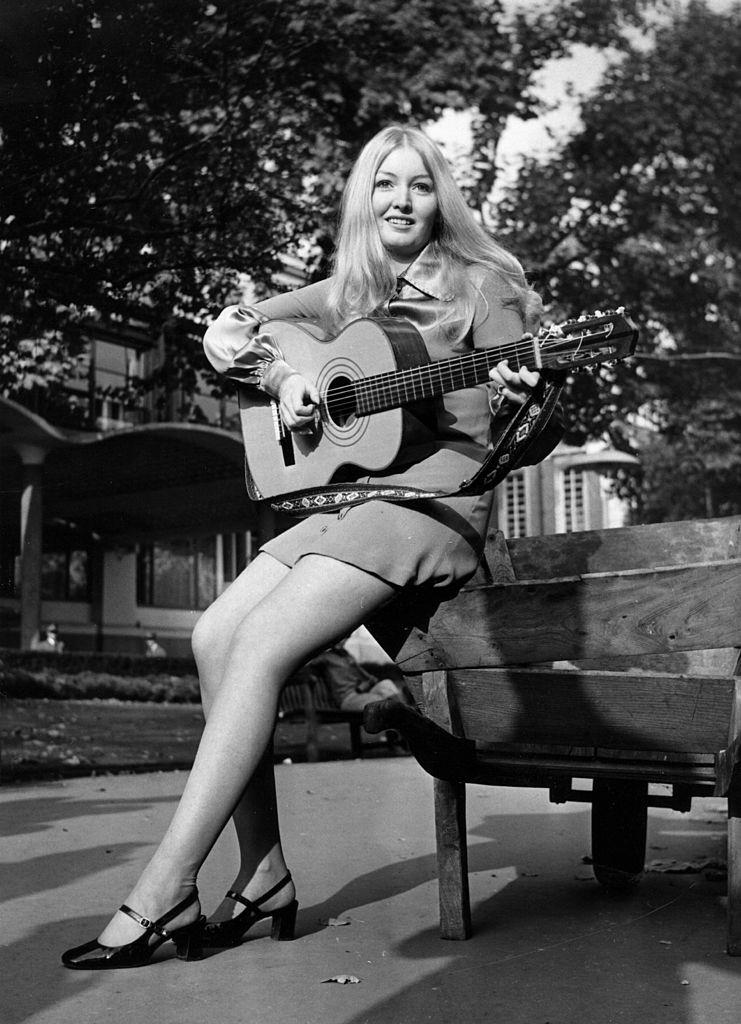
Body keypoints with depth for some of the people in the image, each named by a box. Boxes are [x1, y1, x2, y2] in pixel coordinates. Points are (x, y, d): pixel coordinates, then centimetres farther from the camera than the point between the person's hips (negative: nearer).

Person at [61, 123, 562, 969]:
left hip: (435, 494, -6)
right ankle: (264, 879, -7)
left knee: (259, 645, -23)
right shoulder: (348, 293, 17)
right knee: (215, 635, -14)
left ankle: (159, 898, -19)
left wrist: (517, 404, -26)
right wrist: (281, 377, 0)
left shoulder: (479, 283, 2)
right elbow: (225, 333, 18)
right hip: (353, 492, 6)